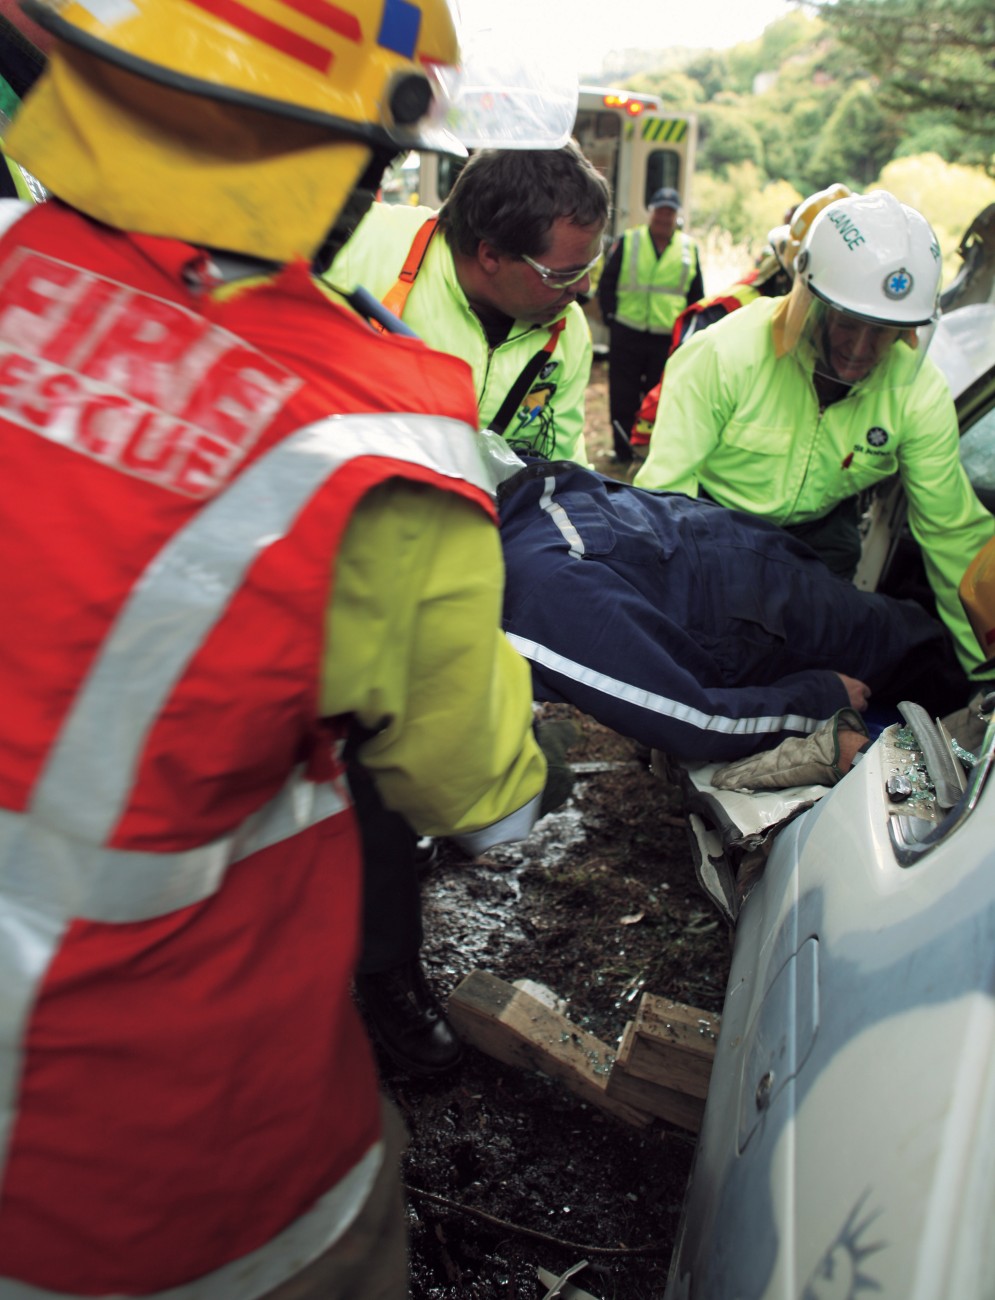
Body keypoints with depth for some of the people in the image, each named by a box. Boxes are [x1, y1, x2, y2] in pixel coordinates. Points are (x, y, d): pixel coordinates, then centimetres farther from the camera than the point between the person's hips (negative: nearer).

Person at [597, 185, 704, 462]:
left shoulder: (690, 248, 9)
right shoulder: (628, 242, 5)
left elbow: (697, 294, 16)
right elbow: (607, 282, 7)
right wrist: (611, 315, -3)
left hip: (669, 337, 1)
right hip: (626, 334, -1)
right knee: (623, 396, 5)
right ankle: (623, 449, 16)